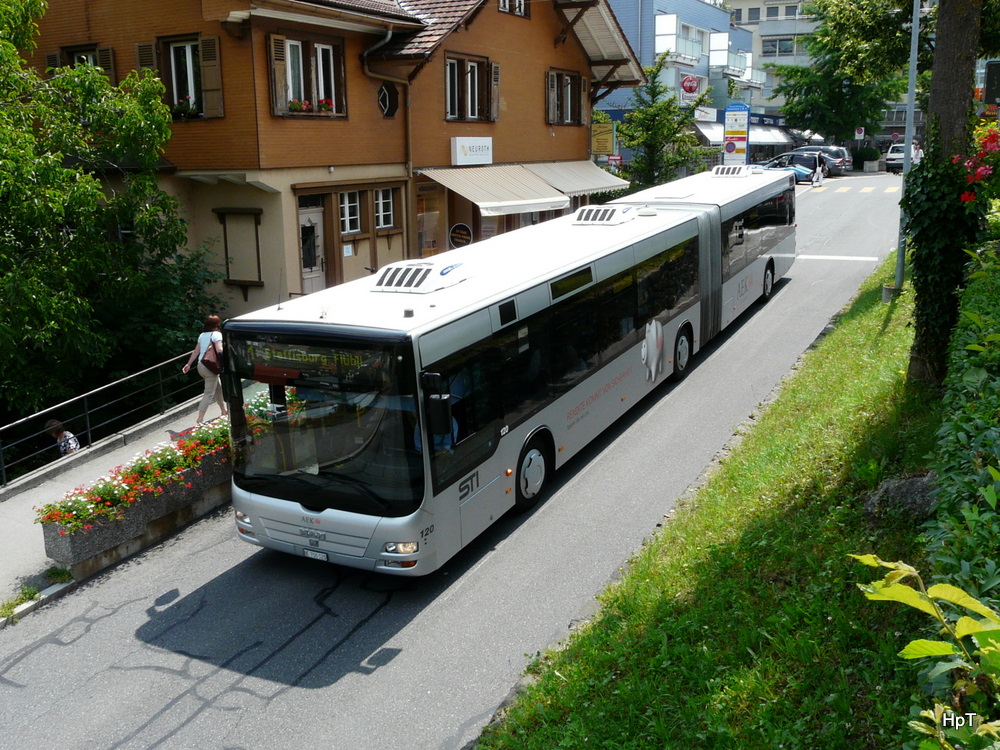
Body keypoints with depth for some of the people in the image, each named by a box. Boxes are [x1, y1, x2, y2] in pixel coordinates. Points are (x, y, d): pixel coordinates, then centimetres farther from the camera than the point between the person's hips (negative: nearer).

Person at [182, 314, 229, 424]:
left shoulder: (202, 335, 13)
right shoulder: (216, 334, -9)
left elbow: (196, 351, 14)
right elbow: (219, 350, -23)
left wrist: (189, 364, 19)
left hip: (201, 365, 8)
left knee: (218, 388, 23)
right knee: (209, 393, -6)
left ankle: (224, 411, 36)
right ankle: (200, 419, -12)